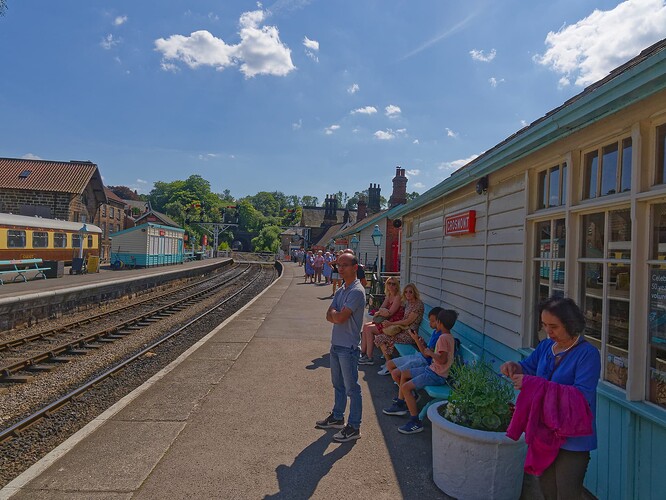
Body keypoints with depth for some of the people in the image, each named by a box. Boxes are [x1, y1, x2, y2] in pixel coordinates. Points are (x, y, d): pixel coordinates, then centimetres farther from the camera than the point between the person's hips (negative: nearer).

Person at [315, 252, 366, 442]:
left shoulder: (356, 291, -19)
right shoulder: (340, 290, 11)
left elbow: (340, 317, -25)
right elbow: (329, 316, 5)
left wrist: (334, 313, -4)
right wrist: (339, 315, -15)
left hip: (348, 347, -9)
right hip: (336, 344, 9)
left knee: (352, 388, 2)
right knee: (338, 385, 22)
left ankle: (354, 427, 14)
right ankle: (337, 417, 38)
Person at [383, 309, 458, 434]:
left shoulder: (443, 338, -20)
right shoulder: (448, 337, 12)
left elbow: (443, 359, -31)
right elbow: (426, 354, 16)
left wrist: (430, 352, -18)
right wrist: (416, 339, 11)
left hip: (437, 375, -11)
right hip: (432, 369, 11)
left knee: (406, 387, -19)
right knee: (404, 373, 20)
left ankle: (415, 422, -12)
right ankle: (400, 405, 28)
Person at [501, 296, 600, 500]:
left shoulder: (587, 353, -19)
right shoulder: (546, 346, 1)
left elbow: (582, 395, -28)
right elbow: (529, 367, 17)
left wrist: (536, 384, -33)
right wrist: (514, 366, -8)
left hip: (572, 439, -7)